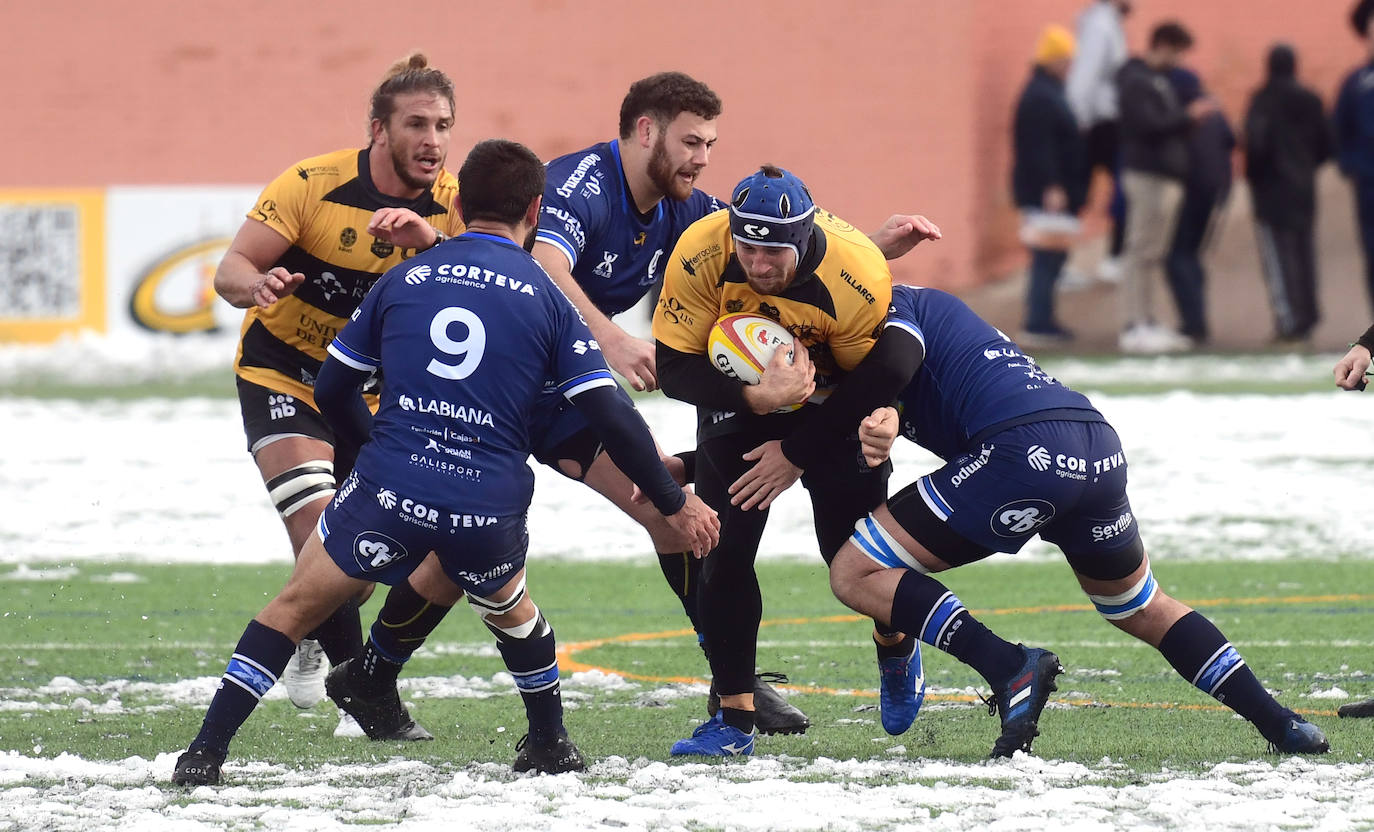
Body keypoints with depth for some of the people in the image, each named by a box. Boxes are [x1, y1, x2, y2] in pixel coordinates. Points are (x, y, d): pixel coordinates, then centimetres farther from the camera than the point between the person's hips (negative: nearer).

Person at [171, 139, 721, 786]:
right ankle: (551, 745, 41)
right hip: (490, 509, 1)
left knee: (295, 606, 13)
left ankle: (205, 752, 5)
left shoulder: (402, 280, 10)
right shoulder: (547, 300, 6)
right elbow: (612, 421, 1)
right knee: (510, 607, 33)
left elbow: (332, 391, 17)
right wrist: (675, 504, 13)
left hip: (389, 490, -1)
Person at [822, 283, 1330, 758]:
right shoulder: (935, 308, 38)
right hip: (1103, 450, 9)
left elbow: (902, 352, -11)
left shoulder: (890, 303, 11)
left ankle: (1010, 669, -14)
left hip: (1023, 448, -9)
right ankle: (1282, 727, 25)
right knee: (1141, 610, 31)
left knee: (855, 574, -4)